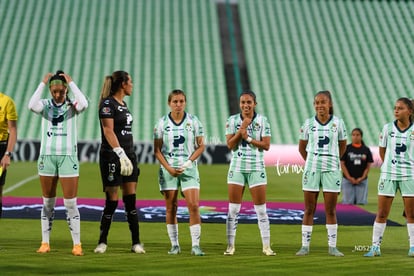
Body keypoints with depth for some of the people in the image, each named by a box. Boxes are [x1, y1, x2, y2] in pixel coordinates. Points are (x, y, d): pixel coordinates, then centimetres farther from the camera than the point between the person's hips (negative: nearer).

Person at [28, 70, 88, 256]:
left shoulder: (72, 105, 0)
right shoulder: (45, 105, 4)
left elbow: (83, 104, -23)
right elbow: (32, 105, -18)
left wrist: (71, 83, -14)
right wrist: (42, 83, -12)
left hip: (68, 157, -2)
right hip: (47, 156, 2)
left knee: (70, 203, -4)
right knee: (48, 203, 8)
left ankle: (77, 244, 1)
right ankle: (45, 243, 16)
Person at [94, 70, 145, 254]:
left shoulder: (123, 104, 17)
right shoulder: (108, 103, -10)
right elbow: (108, 131, -19)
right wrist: (120, 153, -27)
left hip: (128, 155, 8)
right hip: (111, 156, -8)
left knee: (131, 200, 4)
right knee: (112, 201, -4)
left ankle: (136, 243, 6)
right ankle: (102, 242, 9)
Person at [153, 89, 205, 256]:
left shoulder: (194, 121, 2)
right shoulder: (162, 123, 2)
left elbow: (201, 146, 4)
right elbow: (157, 150, 3)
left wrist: (188, 162, -9)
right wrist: (168, 168, -9)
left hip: (189, 169, 0)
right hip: (168, 169, 0)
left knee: (194, 206, -11)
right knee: (170, 209, 3)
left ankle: (195, 245, -8)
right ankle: (174, 245, 12)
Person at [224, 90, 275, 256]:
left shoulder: (262, 121, 0)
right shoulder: (232, 120, 3)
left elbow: (266, 145, -5)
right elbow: (230, 144, -5)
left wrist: (248, 138, -14)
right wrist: (241, 129, -13)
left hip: (256, 168, -1)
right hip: (237, 167, 1)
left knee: (261, 209, -1)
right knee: (233, 209, 1)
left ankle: (266, 246, 4)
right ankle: (230, 246, 8)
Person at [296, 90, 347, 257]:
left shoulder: (338, 123, 0)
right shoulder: (308, 123, 2)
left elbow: (343, 145, 12)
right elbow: (302, 147, 12)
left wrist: (333, 160, 8)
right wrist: (310, 161, 6)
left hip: (332, 170, -1)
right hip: (312, 169, 1)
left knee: (330, 210, 3)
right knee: (309, 209, 3)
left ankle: (332, 246, 9)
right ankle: (305, 246, 8)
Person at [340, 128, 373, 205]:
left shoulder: (366, 150, 6)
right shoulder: (347, 148, 1)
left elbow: (368, 166, 6)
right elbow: (342, 164, -1)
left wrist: (362, 178, -8)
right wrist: (349, 177, -9)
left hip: (362, 180, 1)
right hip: (348, 180, -1)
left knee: (361, 203, 0)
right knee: (347, 202, -4)